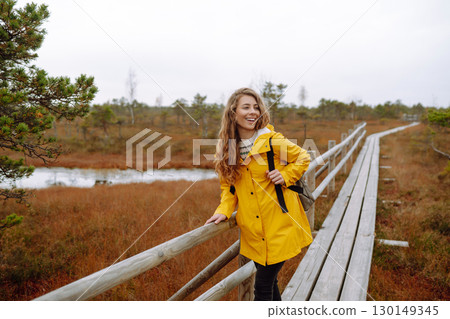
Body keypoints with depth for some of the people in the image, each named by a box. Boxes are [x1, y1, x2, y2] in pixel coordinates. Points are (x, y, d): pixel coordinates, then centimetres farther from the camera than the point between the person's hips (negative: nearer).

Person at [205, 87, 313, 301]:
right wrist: (224, 211, -8)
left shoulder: (273, 141, -11)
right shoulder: (226, 147, 0)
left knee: (263, 286, 2)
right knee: (269, 280, 20)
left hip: (279, 225, -4)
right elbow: (228, 186, 8)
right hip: (253, 230, 4)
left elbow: (303, 158, 4)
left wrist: (285, 176, -12)